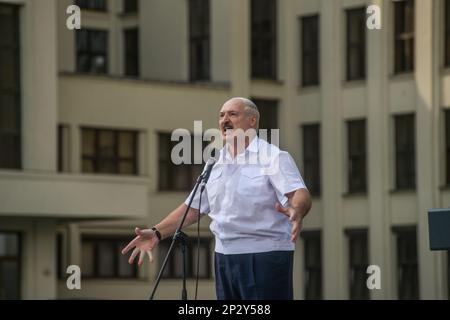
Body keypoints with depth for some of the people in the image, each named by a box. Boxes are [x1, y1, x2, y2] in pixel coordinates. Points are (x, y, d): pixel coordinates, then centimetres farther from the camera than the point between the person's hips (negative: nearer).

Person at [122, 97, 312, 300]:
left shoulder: (273, 157, -5)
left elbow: (300, 194, -19)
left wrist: (296, 211, -43)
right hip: (224, 257, 7)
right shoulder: (215, 163, 15)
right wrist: (157, 233, 6)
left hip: (265, 255, -6)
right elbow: (193, 207, 19)